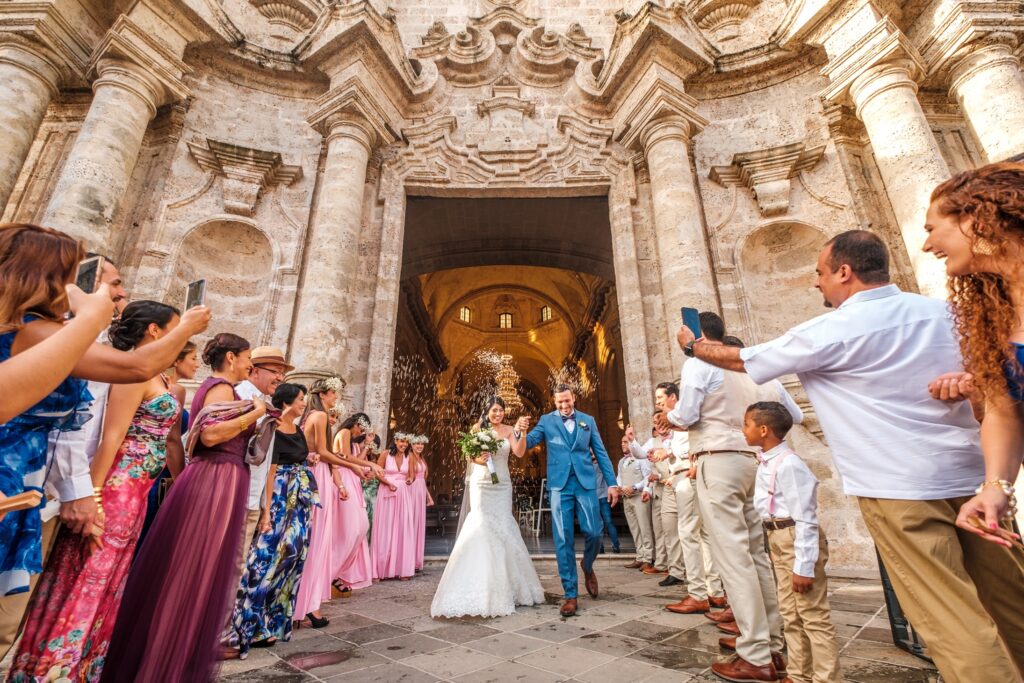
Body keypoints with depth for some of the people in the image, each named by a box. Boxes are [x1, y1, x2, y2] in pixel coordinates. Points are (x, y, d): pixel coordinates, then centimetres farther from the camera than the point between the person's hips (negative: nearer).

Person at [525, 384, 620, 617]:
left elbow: (601, 453, 11)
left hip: (585, 483, 1)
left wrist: (612, 483, 4)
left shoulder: (588, 420, 11)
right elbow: (528, 443, -4)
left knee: (593, 533, -1)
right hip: (560, 485, -1)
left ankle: (587, 567, 32)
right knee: (563, 541, 0)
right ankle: (570, 594, 11)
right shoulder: (546, 420, 7)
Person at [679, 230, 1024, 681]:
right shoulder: (943, 311, 7)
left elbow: (741, 359, -2)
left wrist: (692, 345, 13)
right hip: (970, 475, 7)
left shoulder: (832, 330, -11)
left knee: (948, 616, 0)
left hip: (899, 488, -7)